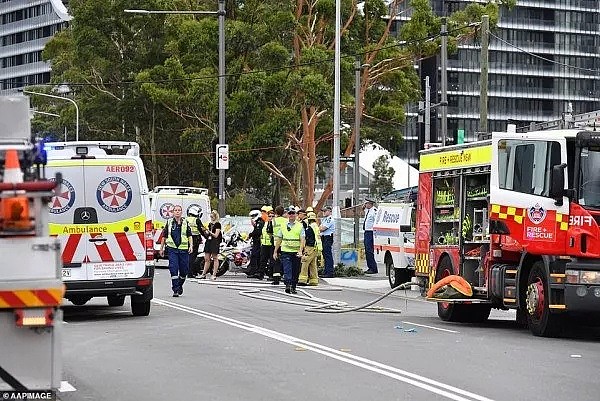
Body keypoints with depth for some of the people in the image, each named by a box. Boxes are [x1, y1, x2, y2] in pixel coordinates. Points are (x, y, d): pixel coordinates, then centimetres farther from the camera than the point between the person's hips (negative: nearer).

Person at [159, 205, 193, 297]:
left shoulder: (185, 223, 9)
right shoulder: (169, 223, 8)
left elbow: (189, 236, 8)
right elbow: (164, 236, 14)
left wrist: (191, 246, -7)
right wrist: (161, 248, 13)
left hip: (183, 249, 1)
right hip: (172, 249, -1)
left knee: (183, 270, 4)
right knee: (173, 269, -11)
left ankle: (180, 286, 30)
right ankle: (175, 290, -8)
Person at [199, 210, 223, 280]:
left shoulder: (218, 224, -6)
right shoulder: (210, 224, 16)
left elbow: (216, 235, -12)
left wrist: (208, 231, -16)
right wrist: (204, 231, 1)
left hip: (215, 242, -7)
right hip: (208, 241, 7)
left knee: (215, 258, -2)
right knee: (207, 259, 7)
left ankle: (214, 275, -1)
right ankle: (203, 274, 9)